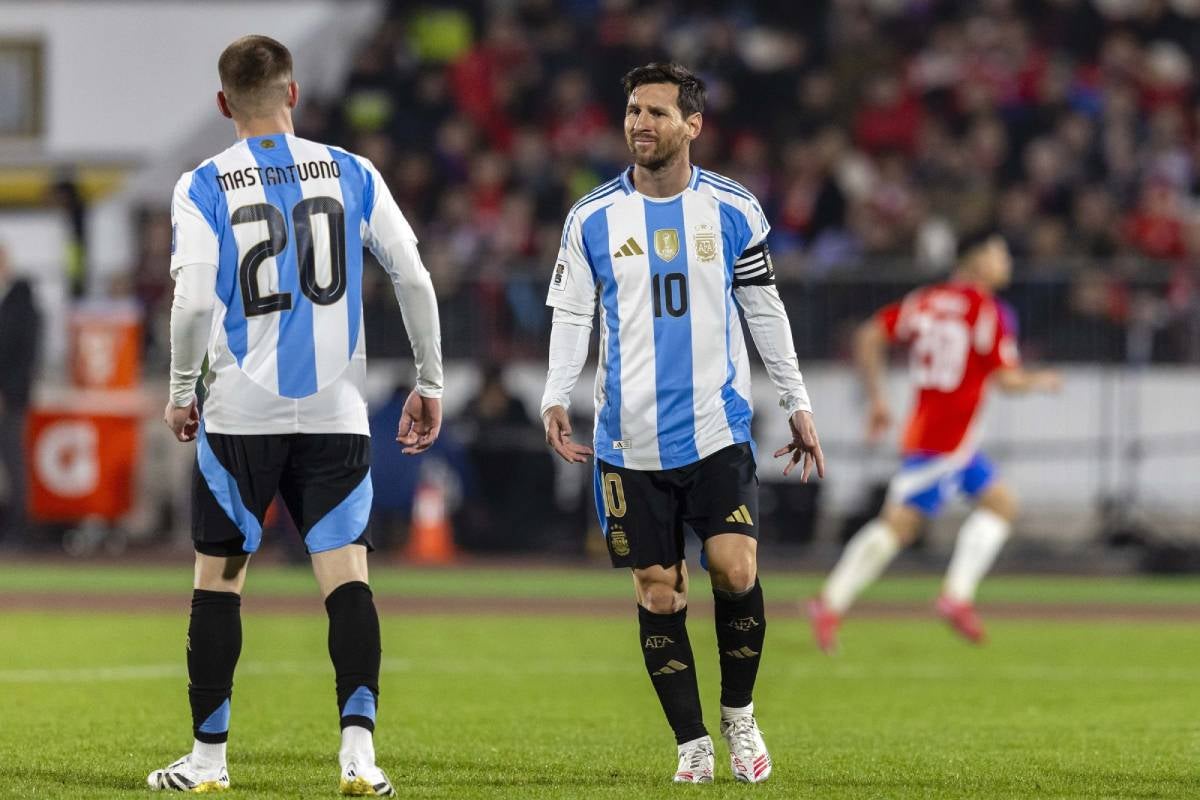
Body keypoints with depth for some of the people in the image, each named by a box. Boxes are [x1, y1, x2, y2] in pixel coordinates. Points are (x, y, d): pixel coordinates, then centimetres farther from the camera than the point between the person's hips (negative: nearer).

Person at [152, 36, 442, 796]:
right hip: (336, 411, 1)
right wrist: (430, 382, 10)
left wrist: (181, 392, 2)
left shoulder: (205, 187, -3)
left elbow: (195, 302, -12)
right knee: (346, 571, 0)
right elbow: (415, 280, 1)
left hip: (242, 411, -1)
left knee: (219, 575, 8)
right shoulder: (352, 175, 4)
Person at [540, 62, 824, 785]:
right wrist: (556, 400, -8)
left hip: (718, 430, -1)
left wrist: (798, 405, 8)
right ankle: (692, 744, 10)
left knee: (736, 572, -13)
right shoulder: (592, 218, 3)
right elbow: (571, 317, 5)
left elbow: (765, 312, 9)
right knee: (659, 596, 1)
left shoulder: (733, 210, 2)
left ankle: (739, 716, 10)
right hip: (632, 441, 1)